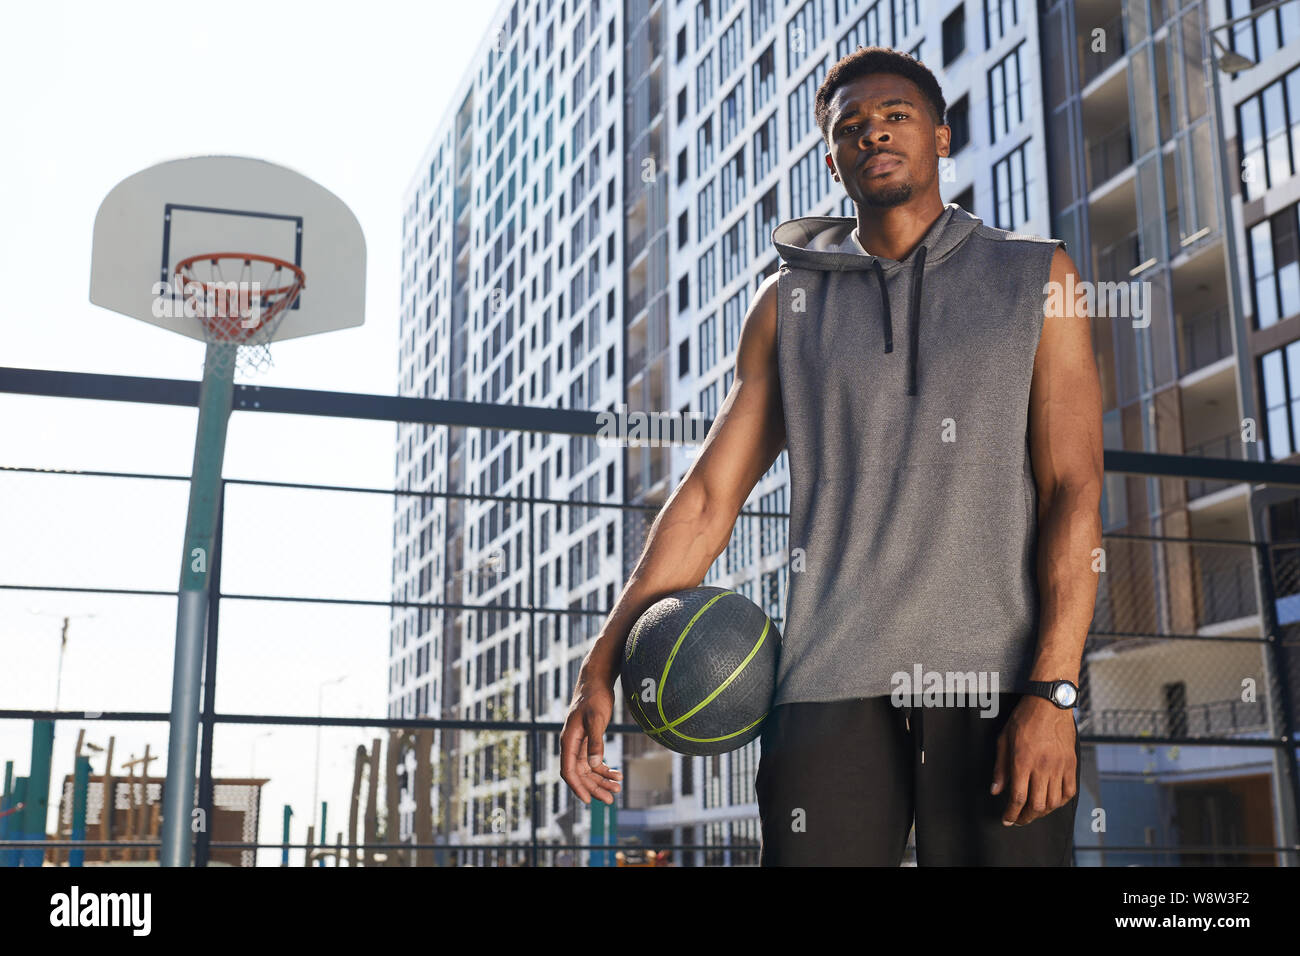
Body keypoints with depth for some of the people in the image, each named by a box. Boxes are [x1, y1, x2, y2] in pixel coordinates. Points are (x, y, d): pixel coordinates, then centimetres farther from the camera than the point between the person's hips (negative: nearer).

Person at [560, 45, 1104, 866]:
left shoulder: (1039, 277, 12)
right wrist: (601, 672, 5)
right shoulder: (790, 304, 16)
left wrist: (1052, 693, -10)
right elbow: (708, 497, 14)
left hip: (999, 678, -1)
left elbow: (1074, 492, 2)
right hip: (833, 682, 1)